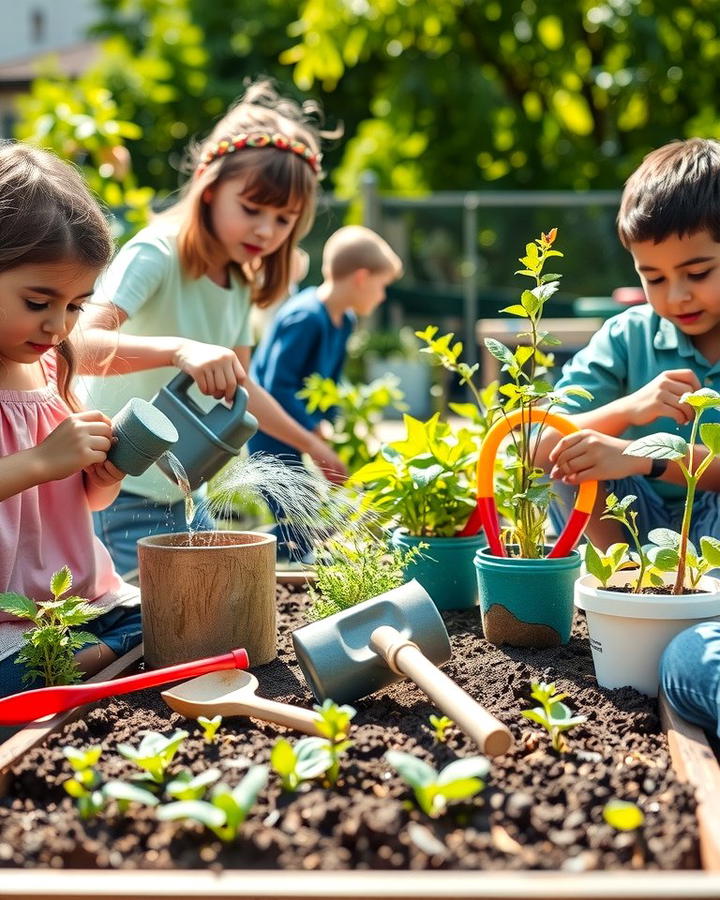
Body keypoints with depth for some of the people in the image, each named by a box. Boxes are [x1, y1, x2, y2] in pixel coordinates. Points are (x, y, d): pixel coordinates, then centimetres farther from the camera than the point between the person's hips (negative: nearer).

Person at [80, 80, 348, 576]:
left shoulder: (240, 283, 7)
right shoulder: (155, 255, -18)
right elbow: (79, 342, -34)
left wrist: (310, 444, 27)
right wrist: (178, 349, -48)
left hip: (182, 498, 8)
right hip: (119, 499, -8)